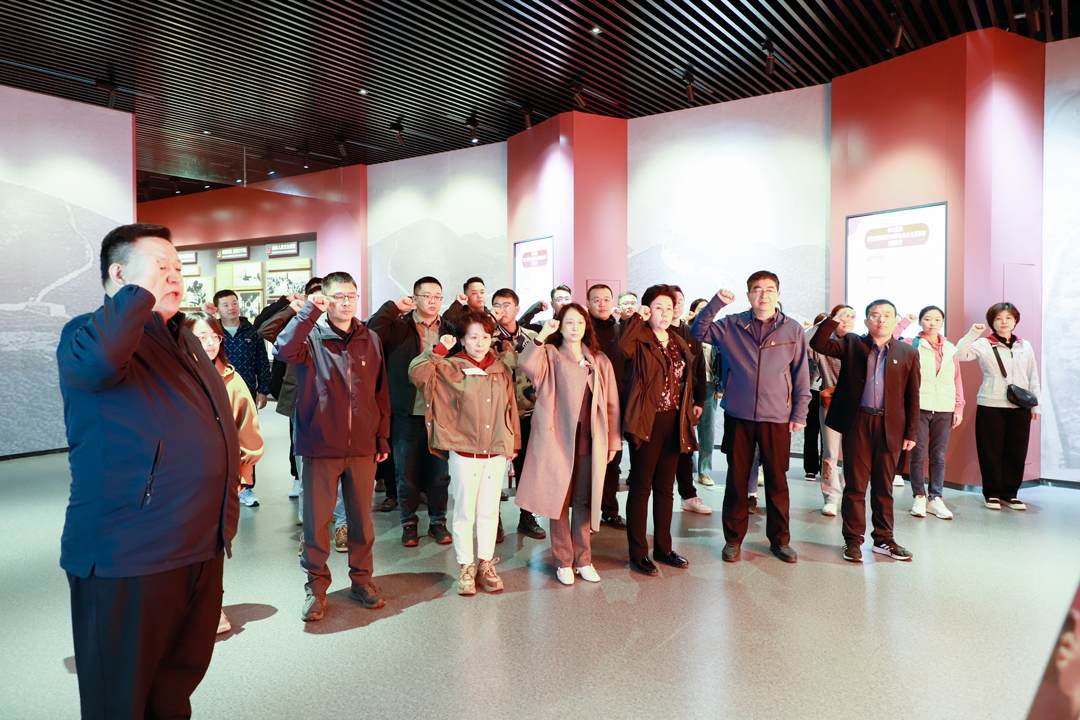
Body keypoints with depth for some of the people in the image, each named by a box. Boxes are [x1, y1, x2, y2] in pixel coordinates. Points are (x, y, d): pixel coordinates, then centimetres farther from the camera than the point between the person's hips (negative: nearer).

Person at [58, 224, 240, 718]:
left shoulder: (185, 340, 15)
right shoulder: (89, 333, -10)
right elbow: (96, 359, -37)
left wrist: (225, 505, 21)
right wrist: (142, 291, -23)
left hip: (202, 547, 8)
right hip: (128, 553, -7)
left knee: (180, 679, 22)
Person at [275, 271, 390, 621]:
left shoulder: (371, 339, 6)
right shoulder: (311, 336, -4)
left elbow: (380, 392, 10)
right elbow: (284, 350, -27)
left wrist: (383, 436, 9)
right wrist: (309, 311, -25)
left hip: (362, 446, 3)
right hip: (320, 446, -2)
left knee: (362, 518, 13)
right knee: (316, 520, 7)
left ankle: (361, 579, 29)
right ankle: (316, 585, 24)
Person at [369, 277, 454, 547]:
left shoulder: (449, 329, 9)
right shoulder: (399, 327, 1)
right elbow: (371, 331, -16)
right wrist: (393, 307, -12)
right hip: (408, 414, -2)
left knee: (440, 472, 10)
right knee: (407, 472, 9)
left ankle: (438, 522, 26)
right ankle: (409, 523, 25)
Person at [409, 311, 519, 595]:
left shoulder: (501, 369, 6)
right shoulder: (450, 367, -5)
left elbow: (510, 408, 10)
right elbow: (416, 372, -20)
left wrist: (512, 444, 10)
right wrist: (439, 349, -22)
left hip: (496, 453, 3)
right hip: (465, 453, -3)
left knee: (489, 512, 13)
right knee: (465, 512, 7)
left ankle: (486, 565, 26)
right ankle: (466, 568, 21)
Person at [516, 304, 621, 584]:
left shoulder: (600, 361, 9)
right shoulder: (550, 355, 1)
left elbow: (611, 404, 10)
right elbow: (526, 364, -22)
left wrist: (613, 442, 8)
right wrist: (542, 334, -25)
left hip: (590, 442, 3)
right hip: (558, 440, -2)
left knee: (583, 501, 10)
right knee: (559, 500, 5)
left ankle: (583, 559, 24)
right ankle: (563, 561, 19)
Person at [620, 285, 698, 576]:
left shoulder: (679, 343, 13)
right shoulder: (639, 341, -6)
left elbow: (686, 383, 16)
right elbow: (621, 346, -31)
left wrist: (688, 417, 12)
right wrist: (637, 319, -25)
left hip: (673, 421, 6)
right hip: (646, 422, -6)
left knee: (665, 487, 15)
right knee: (641, 487, 2)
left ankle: (663, 547, 27)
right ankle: (638, 553, 12)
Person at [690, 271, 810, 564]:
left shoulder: (793, 329, 0)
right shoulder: (731, 325, 2)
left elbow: (801, 375, 4)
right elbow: (697, 332, -1)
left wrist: (799, 413, 2)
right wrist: (716, 302, -12)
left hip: (777, 418, 0)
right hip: (738, 416, 1)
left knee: (777, 480, 10)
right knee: (737, 479, 9)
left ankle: (779, 539, 26)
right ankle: (733, 538, 23)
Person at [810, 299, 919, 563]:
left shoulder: (908, 353, 7)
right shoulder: (851, 344, 6)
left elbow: (912, 397, 6)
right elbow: (818, 343, -6)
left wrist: (912, 432, 3)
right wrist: (835, 319, -13)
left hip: (890, 426, 1)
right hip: (857, 423, -1)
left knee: (884, 487, 12)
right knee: (855, 485, 5)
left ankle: (884, 539, 24)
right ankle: (853, 540, 14)